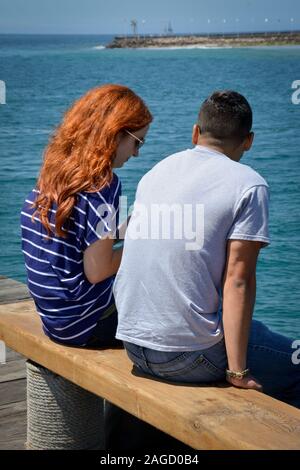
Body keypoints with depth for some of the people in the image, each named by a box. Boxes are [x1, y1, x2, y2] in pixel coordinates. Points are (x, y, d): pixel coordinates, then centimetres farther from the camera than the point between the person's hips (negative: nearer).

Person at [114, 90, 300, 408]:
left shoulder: (155, 171, 12)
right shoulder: (249, 185, -9)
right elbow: (238, 280, -15)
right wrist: (237, 372, -12)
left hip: (131, 344, 8)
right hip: (189, 357, -7)